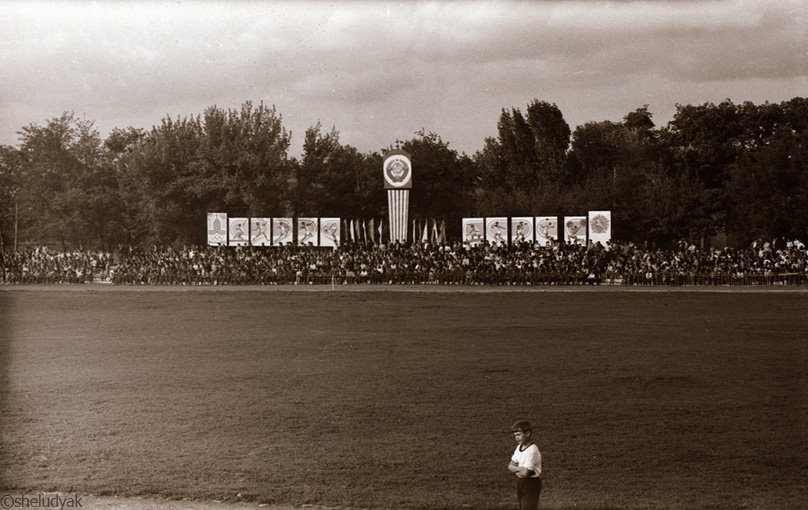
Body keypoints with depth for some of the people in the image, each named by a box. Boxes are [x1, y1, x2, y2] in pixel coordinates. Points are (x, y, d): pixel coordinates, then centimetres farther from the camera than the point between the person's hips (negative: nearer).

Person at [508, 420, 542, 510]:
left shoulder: (532, 450, -22)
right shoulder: (519, 447, 6)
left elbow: (525, 473, -25)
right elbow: (510, 466, 6)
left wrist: (516, 470, -5)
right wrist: (520, 469, -15)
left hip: (531, 483, -9)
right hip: (520, 482, 9)